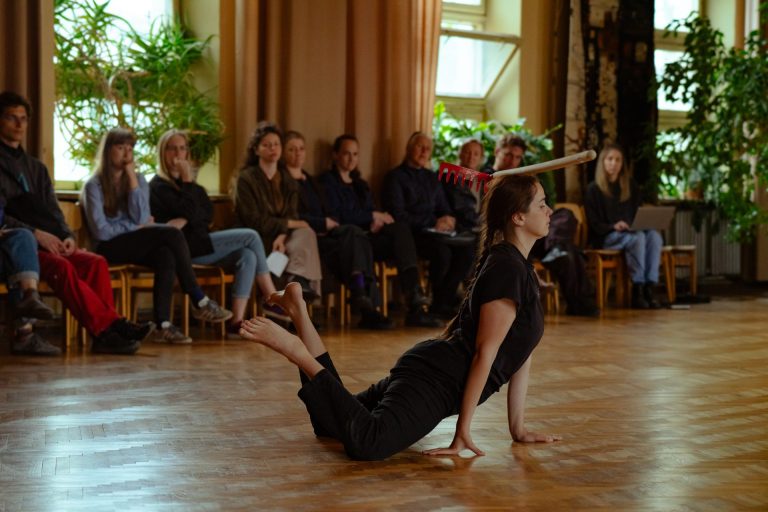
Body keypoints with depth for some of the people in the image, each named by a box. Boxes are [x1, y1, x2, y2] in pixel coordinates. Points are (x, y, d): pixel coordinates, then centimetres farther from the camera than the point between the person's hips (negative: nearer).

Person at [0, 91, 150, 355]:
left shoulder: (36, 167, 25)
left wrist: (67, 236, -4)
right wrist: (36, 233, -17)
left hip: (47, 242, 6)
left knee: (95, 262, -23)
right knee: (61, 266, -34)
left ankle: (105, 332, -34)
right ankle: (105, 328, -37)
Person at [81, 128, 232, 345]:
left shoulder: (139, 179, 14)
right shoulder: (94, 185, -1)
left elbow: (140, 217, -3)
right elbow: (100, 231, -9)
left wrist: (132, 177, -5)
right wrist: (138, 228, -3)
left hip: (136, 245, 5)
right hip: (110, 248, -5)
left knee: (166, 256, -33)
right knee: (172, 234, -27)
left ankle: (163, 325, -39)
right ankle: (199, 302, -22)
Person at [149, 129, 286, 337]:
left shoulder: (189, 183, 20)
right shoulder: (158, 186, -6)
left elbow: (208, 213, 6)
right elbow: (191, 211, -18)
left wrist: (186, 220, -12)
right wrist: (187, 180, -13)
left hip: (197, 244, 8)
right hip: (183, 248, -8)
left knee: (247, 256, -16)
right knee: (251, 237, -16)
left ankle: (237, 321, -20)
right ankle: (272, 300, -13)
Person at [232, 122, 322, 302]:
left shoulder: (288, 180, 14)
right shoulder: (246, 179, -4)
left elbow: (292, 216, 1)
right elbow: (254, 221, -12)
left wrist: (282, 237, -21)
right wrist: (289, 224, -12)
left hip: (281, 237, 5)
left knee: (305, 233, -29)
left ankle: (300, 281, -43)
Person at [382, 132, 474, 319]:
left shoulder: (431, 178, 23)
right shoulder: (395, 177, 2)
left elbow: (445, 209, 24)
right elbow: (398, 215, -8)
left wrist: (448, 219, -3)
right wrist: (434, 223, -12)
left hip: (433, 233, 6)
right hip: (410, 234, -6)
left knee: (467, 248, -23)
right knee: (442, 251, -35)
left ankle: (441, 303, -15)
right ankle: (442, 300, -12)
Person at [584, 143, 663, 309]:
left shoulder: (631, 186, 19)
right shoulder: (593, 189, 4)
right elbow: (594, 224, -3)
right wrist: (613, 226, -21)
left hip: (630, 232, 5)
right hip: (605, 238, -5)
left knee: (654, 236, -29)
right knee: (638, 238, -36)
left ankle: (649, 288, -36)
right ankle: (637, 291, -36)